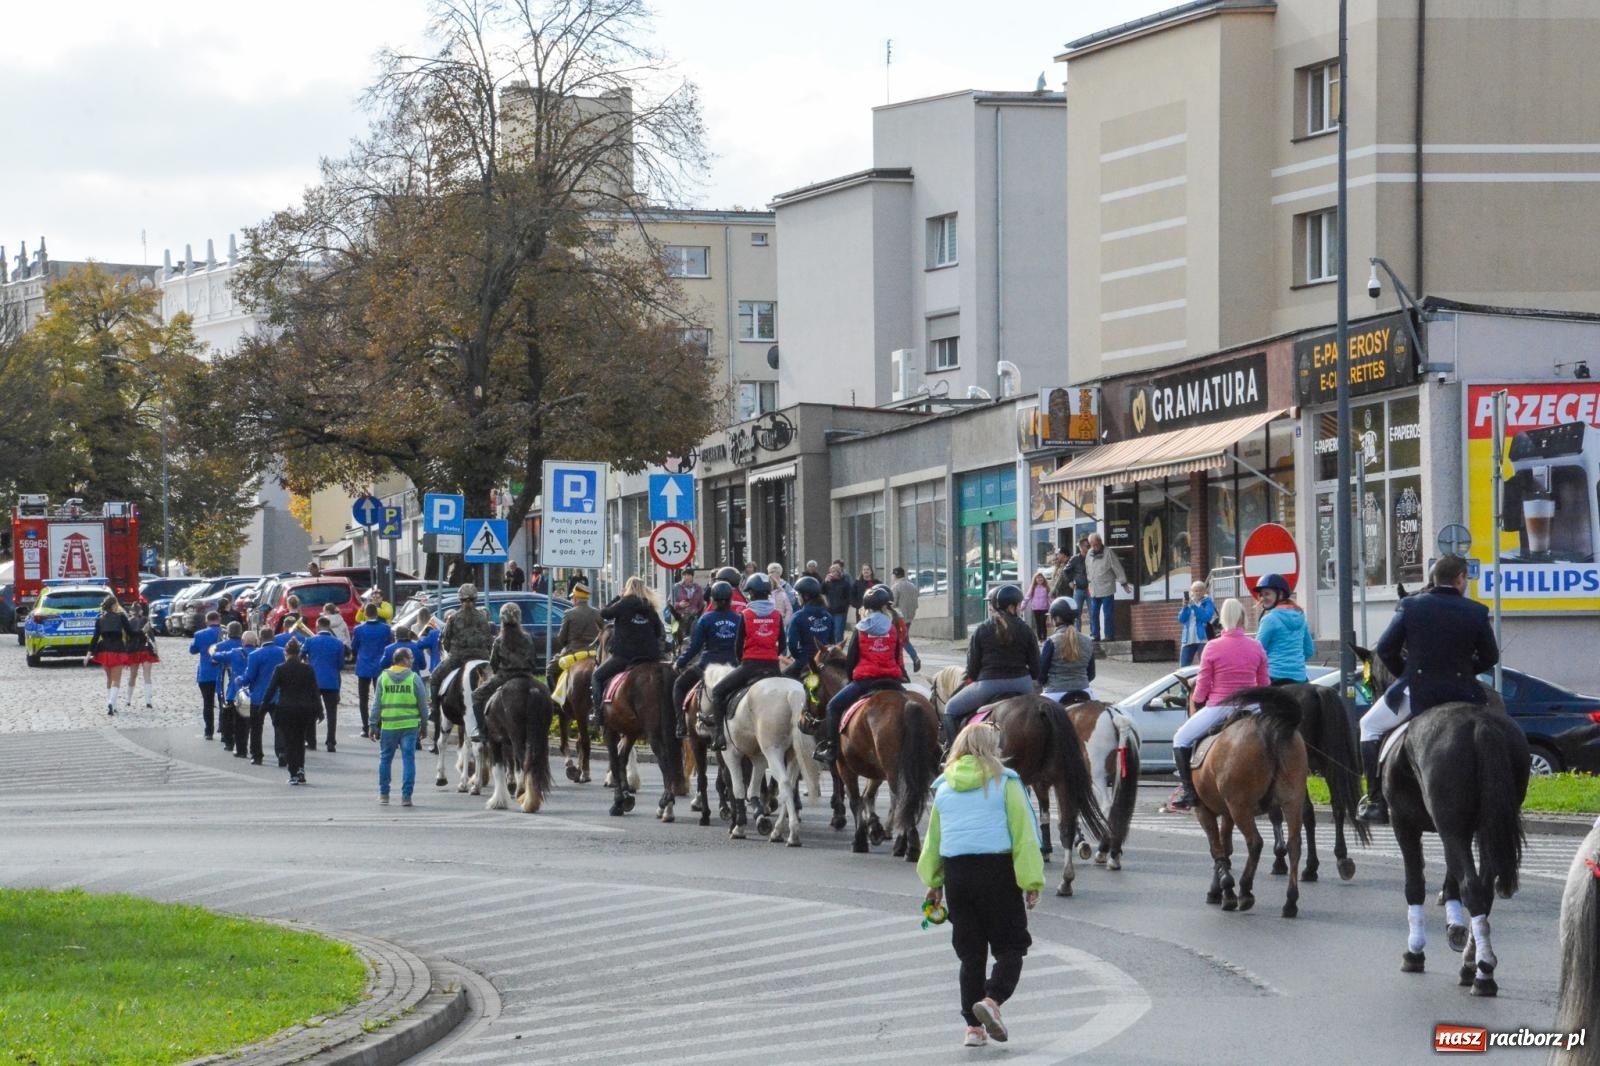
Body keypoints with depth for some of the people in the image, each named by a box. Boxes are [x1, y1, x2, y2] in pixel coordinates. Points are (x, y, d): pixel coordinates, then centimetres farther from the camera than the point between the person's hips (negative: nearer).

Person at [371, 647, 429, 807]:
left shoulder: (383, 677, 1)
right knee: (408, 759, 2)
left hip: (388, 726, 2)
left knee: (385, 759, 15)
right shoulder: (414, 678, -4)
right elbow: (423, 704, -1)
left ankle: (383, 794, 22)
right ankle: (406, 796, -2)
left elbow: (377, 704, 2)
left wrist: (374, 725, 7)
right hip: (410, 725, -2)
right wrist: (424, 724, 11)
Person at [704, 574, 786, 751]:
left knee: (718, 692, 9)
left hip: (750, 664, -4)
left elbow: (739, 645, 0)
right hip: (772, 667, 4)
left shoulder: (745, 615, -4)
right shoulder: (777, 615, 5)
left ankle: (718, 734, -4)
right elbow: (783, 645, 6)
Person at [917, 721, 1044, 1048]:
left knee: (970, 953, 11)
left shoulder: (945, 788, 11)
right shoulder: (1004, 783, -2)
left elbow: (932, 838, 15)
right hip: (997, 871, -4)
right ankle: (992, 1000, -23)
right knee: (1010, 948, 3)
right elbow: (1023, 834, -6)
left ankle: (973, 1027, 8)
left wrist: (933, 882, 22)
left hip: (955, 872, 4)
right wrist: (1031, 881, -5)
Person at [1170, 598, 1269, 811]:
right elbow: (1264, 684, 9)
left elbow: (1202, 687, -4)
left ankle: (1189, 793, 5)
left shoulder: (1212, 648, -8)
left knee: (1181, 740, 13)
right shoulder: (1257, 648, 1)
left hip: (1218, 707, -3)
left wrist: (1197, 702, 16)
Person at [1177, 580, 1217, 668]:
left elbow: (1206, 617, -15)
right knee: (1183, 667, 2)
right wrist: (1185, 607, -10)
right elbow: (1181, 620, 6)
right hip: (1188, 640, 5)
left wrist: (1194, 606, -19)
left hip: (1203, 639, -5)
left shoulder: (1208, 602, 1)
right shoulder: (1188, 602, 14)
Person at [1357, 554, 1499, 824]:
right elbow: (1490, 658, 6)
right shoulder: (1477, 612, -1)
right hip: (1461, 695, 1)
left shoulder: (1410, 606, -2)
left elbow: (1385, 650, 1)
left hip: (1415, 691, -1)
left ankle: (1376, 802, 10)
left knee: (1369, 726, 21)